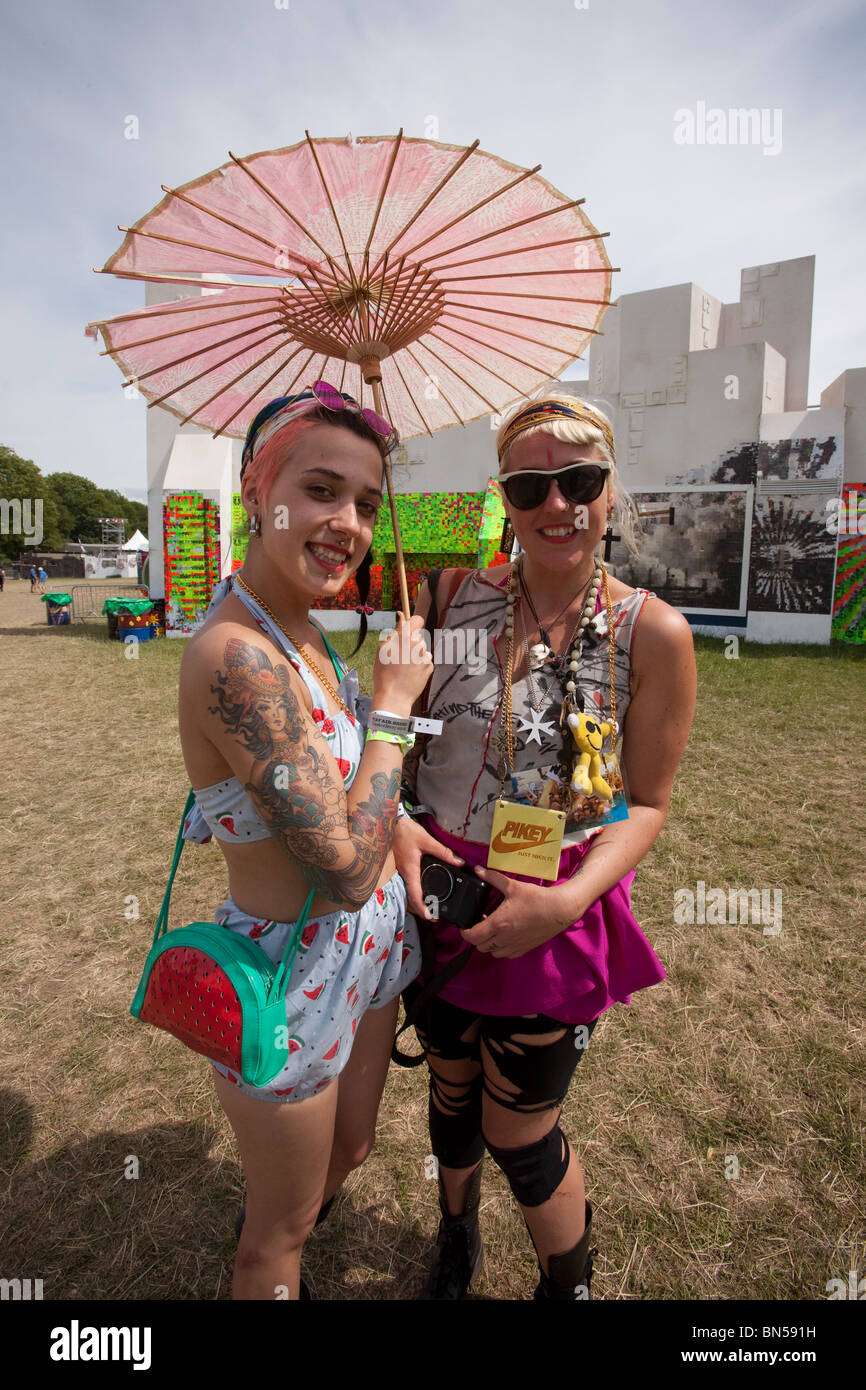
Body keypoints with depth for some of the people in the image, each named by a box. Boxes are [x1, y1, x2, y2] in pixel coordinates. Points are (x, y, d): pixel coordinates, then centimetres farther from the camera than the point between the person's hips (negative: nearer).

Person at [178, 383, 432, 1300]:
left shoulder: (299, 629, -1)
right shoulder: (237, 656, -30)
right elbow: (347, 870, -29)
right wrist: (393, 702, -21)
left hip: (365, 946, 9)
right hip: (291, 976, -9)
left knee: (348, 1151, 34)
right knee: (284, 1225, 21)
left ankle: (270, 1255, 64)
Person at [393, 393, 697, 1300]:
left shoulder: (652, 633, -12)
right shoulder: (455, 594, -5)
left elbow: (648, 802, -7)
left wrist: (568, 900, -20)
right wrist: (394, 820, -13)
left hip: (553, 909, -3)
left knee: (518, 1133, 14)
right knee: (450, 1088, 25)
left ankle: (570, 1282, 52)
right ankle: (457, 1236, 61)